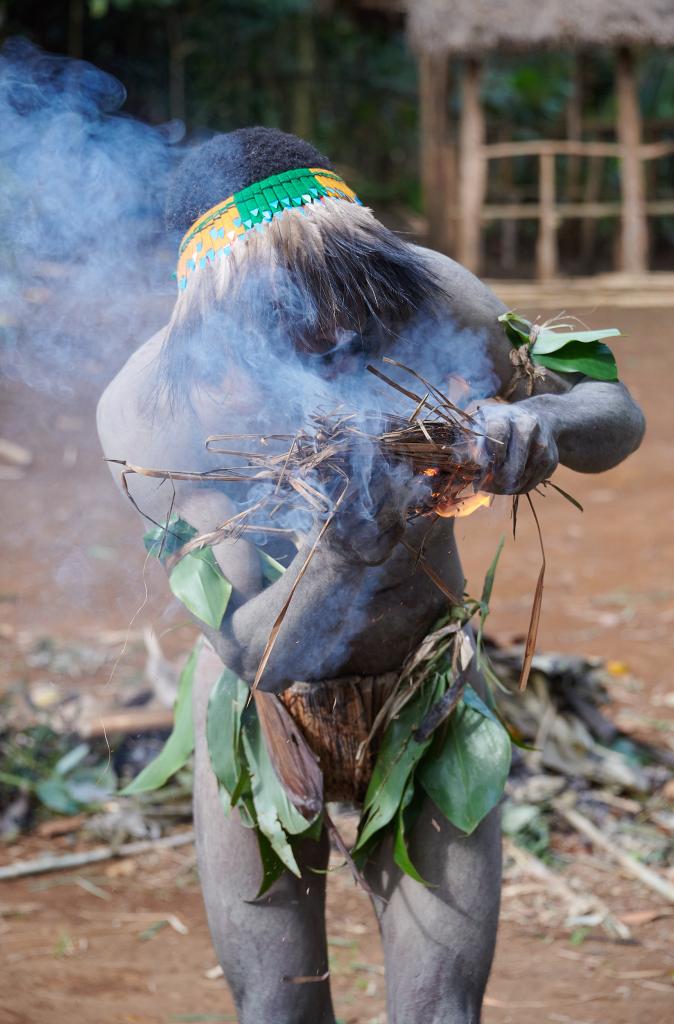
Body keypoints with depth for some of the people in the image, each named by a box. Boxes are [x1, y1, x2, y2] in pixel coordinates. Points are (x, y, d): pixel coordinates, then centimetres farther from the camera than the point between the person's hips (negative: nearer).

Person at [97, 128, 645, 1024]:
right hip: (266, 715, -1)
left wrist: (541, 422, -36)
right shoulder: (152, 409, -31)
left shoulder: (431, 302, -26)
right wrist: (340, 559, -53)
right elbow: (256, 654, -32)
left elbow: (614, 410, -11)